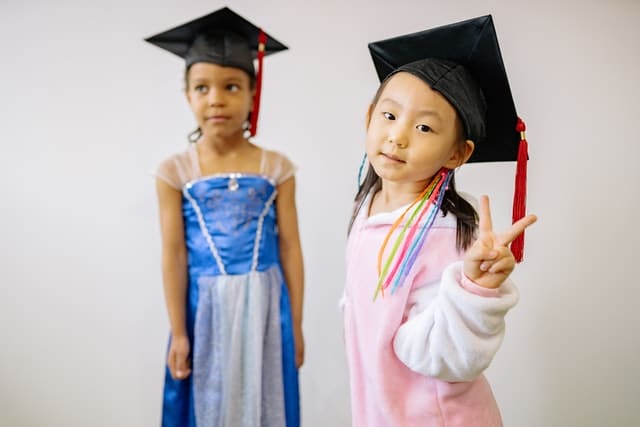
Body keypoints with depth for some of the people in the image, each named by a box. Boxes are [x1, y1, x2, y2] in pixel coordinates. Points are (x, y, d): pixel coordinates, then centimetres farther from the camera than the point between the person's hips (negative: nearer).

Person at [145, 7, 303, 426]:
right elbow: (174, 256, -3)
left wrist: (296, 325, 2)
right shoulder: (175, 170, -4)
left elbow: (290, 249, -1)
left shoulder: (276, 167, -3)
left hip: (265, 304, 1)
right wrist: (178, 333, -1)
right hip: (206, 307, 0)